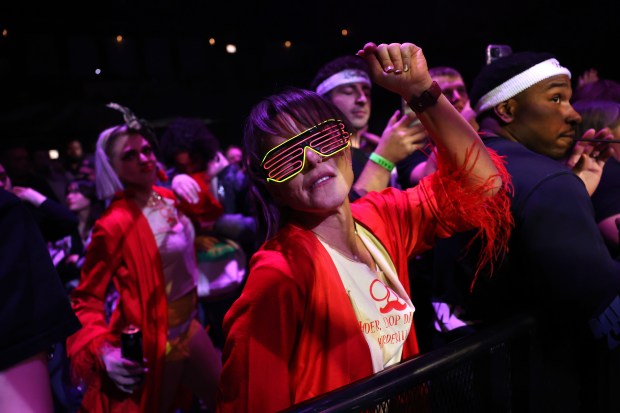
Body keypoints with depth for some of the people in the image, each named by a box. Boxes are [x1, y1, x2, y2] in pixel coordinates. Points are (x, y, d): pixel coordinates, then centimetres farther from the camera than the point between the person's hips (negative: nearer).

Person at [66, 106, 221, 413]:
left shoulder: (167, 198, 0)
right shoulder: (115, 223, -22)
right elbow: (87, 297, -18)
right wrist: (103, 350, -32)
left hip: (189, 326, 8)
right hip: (153, 341, -7)